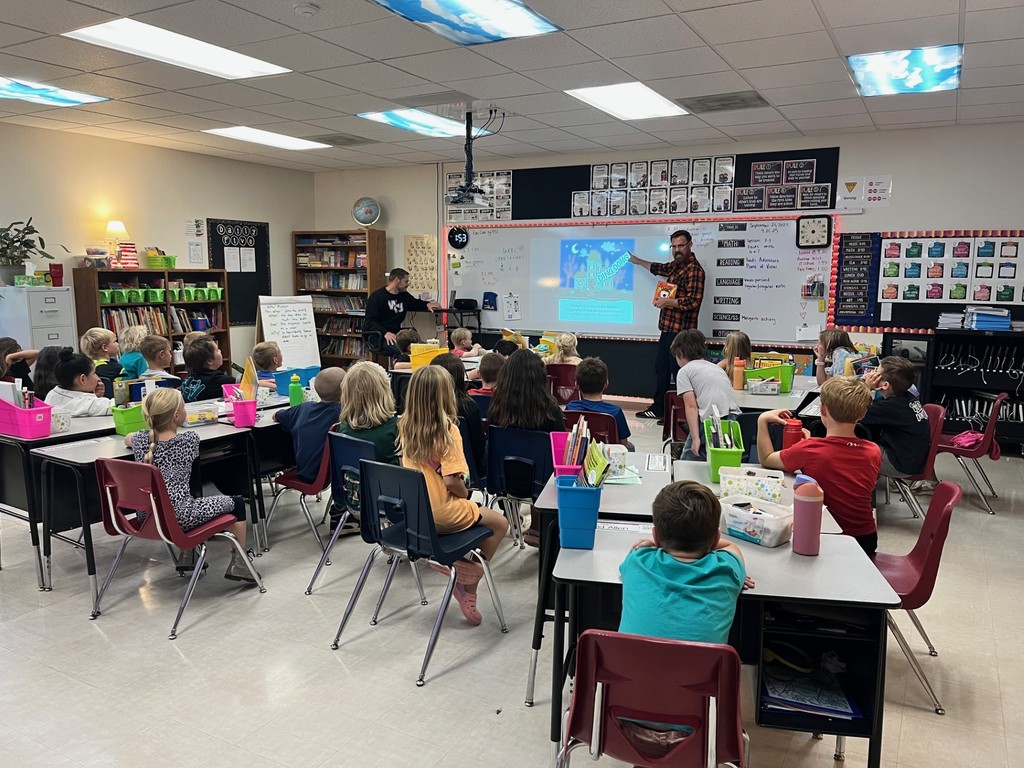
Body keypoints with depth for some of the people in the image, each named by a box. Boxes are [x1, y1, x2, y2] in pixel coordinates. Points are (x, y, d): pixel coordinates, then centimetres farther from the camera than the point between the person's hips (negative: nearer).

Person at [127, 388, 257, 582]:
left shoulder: (141, 440, 1)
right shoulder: (189, 439, -10)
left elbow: (127, 438, 26)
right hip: (178, 517, -6)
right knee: (237, 503, 13)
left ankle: (187, 555, 42)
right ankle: (237, 564, 17)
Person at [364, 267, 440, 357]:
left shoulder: (404, 295, 16)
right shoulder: (377, 296, -4)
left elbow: (416, 303, 38)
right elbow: (370, 321, -10)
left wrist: (427, 304, 15)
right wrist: (385, 333, -26)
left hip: (395, 335, 7)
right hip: (379, 337, -7)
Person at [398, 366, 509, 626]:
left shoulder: (406, 426, -2)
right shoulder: (447, 430, -22)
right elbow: (452, 481, -25)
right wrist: (466, 495, -5)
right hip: (442, 513, -6)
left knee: (474, 511, 32)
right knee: (500, 524, 17)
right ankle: (468, 583, 14)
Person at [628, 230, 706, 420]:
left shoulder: (694, 269, -15)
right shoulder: (675, 265, 14)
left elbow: (693, 301, -23)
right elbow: (658, 268, 35)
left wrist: (667, 302, -18)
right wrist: (637, 261, 46)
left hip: (680, 331, -10)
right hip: (668, 328, 10)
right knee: (661, 368, 17)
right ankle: (657, 409, 28)